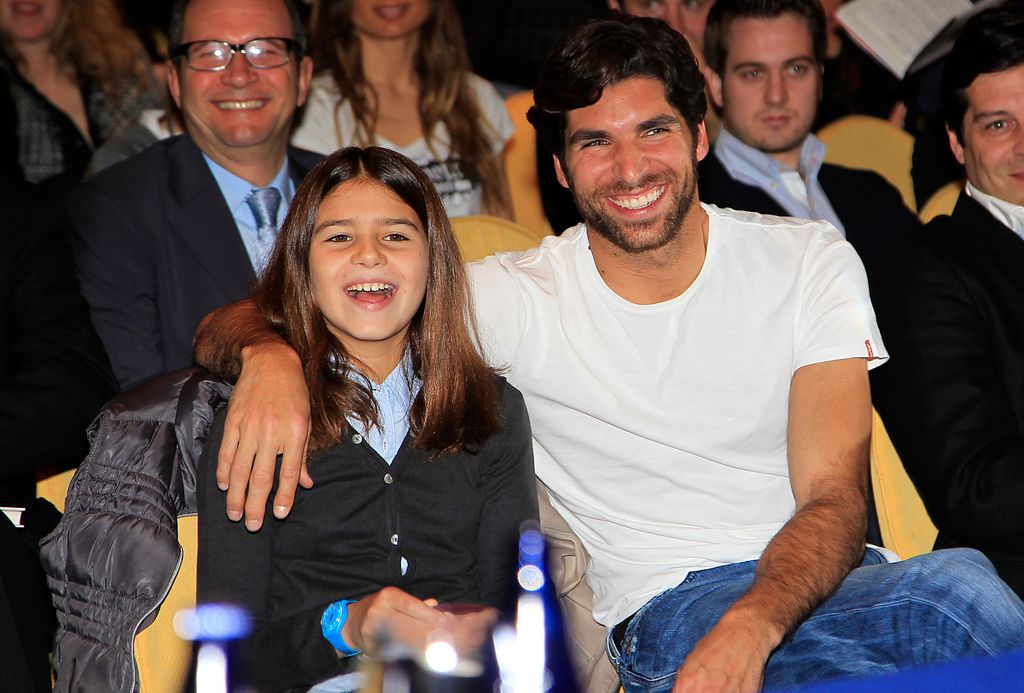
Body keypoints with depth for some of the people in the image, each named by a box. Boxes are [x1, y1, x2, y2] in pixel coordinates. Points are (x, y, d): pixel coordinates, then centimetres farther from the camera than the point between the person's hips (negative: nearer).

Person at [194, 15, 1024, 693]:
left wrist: (750, 626, -27)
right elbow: (230, 327, 0)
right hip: (672, 605, -2)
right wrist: (270, 355, -28)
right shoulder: (519, 297, 2)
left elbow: (833, 497, -5)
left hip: (823, 576, 3)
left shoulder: (811, 260, 5)